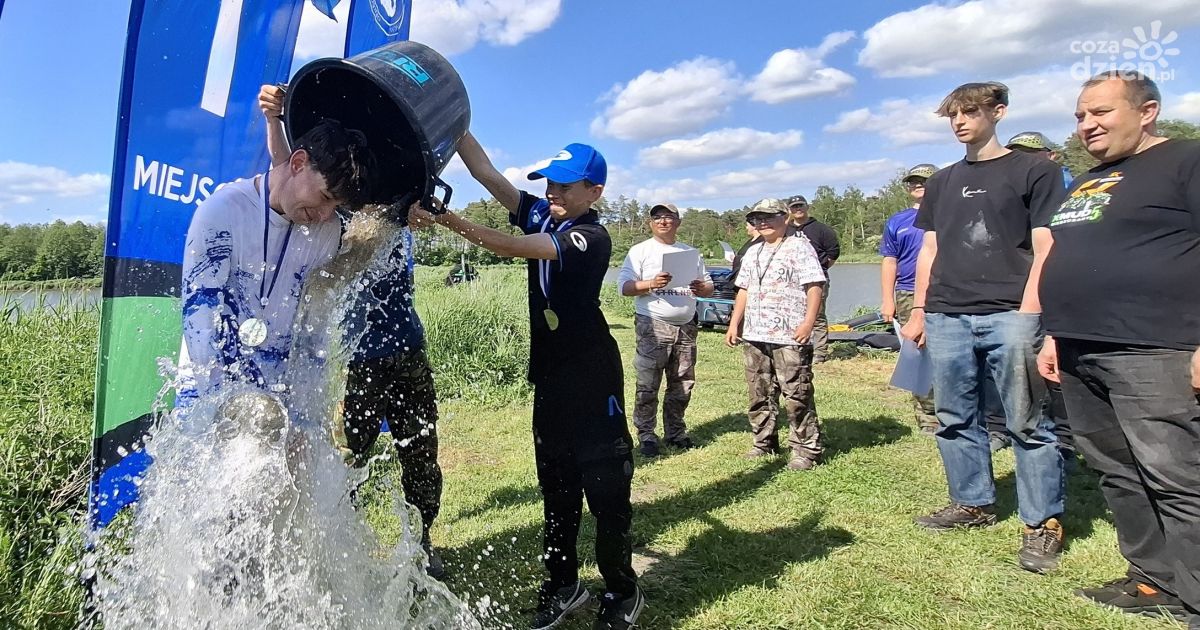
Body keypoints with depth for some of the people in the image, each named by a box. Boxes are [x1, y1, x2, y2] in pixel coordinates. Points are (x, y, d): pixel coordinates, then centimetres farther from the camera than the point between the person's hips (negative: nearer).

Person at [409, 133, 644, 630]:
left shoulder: (591, 238, -16)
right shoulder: (541, 215, 6)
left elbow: (511, 248, -27)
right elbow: (487, 173, 3)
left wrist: (443, 218, -31)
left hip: (591, 382, -7)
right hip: (549, 376, 7)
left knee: (606, 490, 3)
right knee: (556, 488, 16)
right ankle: (563, 586, 32)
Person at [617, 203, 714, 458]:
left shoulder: (691, 252, 16)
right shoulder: (640, 251, 2)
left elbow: (709, 285, 16)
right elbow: (624, 286, -7)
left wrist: (702, 289, -7)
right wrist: (651, 284, -22)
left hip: (686, 327, 5)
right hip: (653, 327, -4)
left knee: (682, 385, 11)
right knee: (648, 386, -3)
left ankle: (675, 432, 24)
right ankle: (646, 435, 7)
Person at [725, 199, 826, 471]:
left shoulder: (799, 246, -1)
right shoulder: (752, 252, 20)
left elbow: (814, 286, -9)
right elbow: (744, 291, 22)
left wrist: (808, 322, -18)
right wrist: (734, 324, 16)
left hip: (789, 336, -7)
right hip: (754, 336, 7)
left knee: (797, 395, -5)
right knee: (759, 394, 12)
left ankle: (806, 449, 5)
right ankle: (764, 442, 24)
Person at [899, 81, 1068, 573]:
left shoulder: (1033, 171, 5)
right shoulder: (941, 182, 19)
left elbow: (1045, 248, -1)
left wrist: (1029, 313, -11)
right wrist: (918, 311, 12)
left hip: (1008, 316, -5)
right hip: (947, 319, 5)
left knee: (1027, 423, -2)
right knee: (956, 419, 9)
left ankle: (1043, 523, 9)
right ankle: (973, 503, 23)